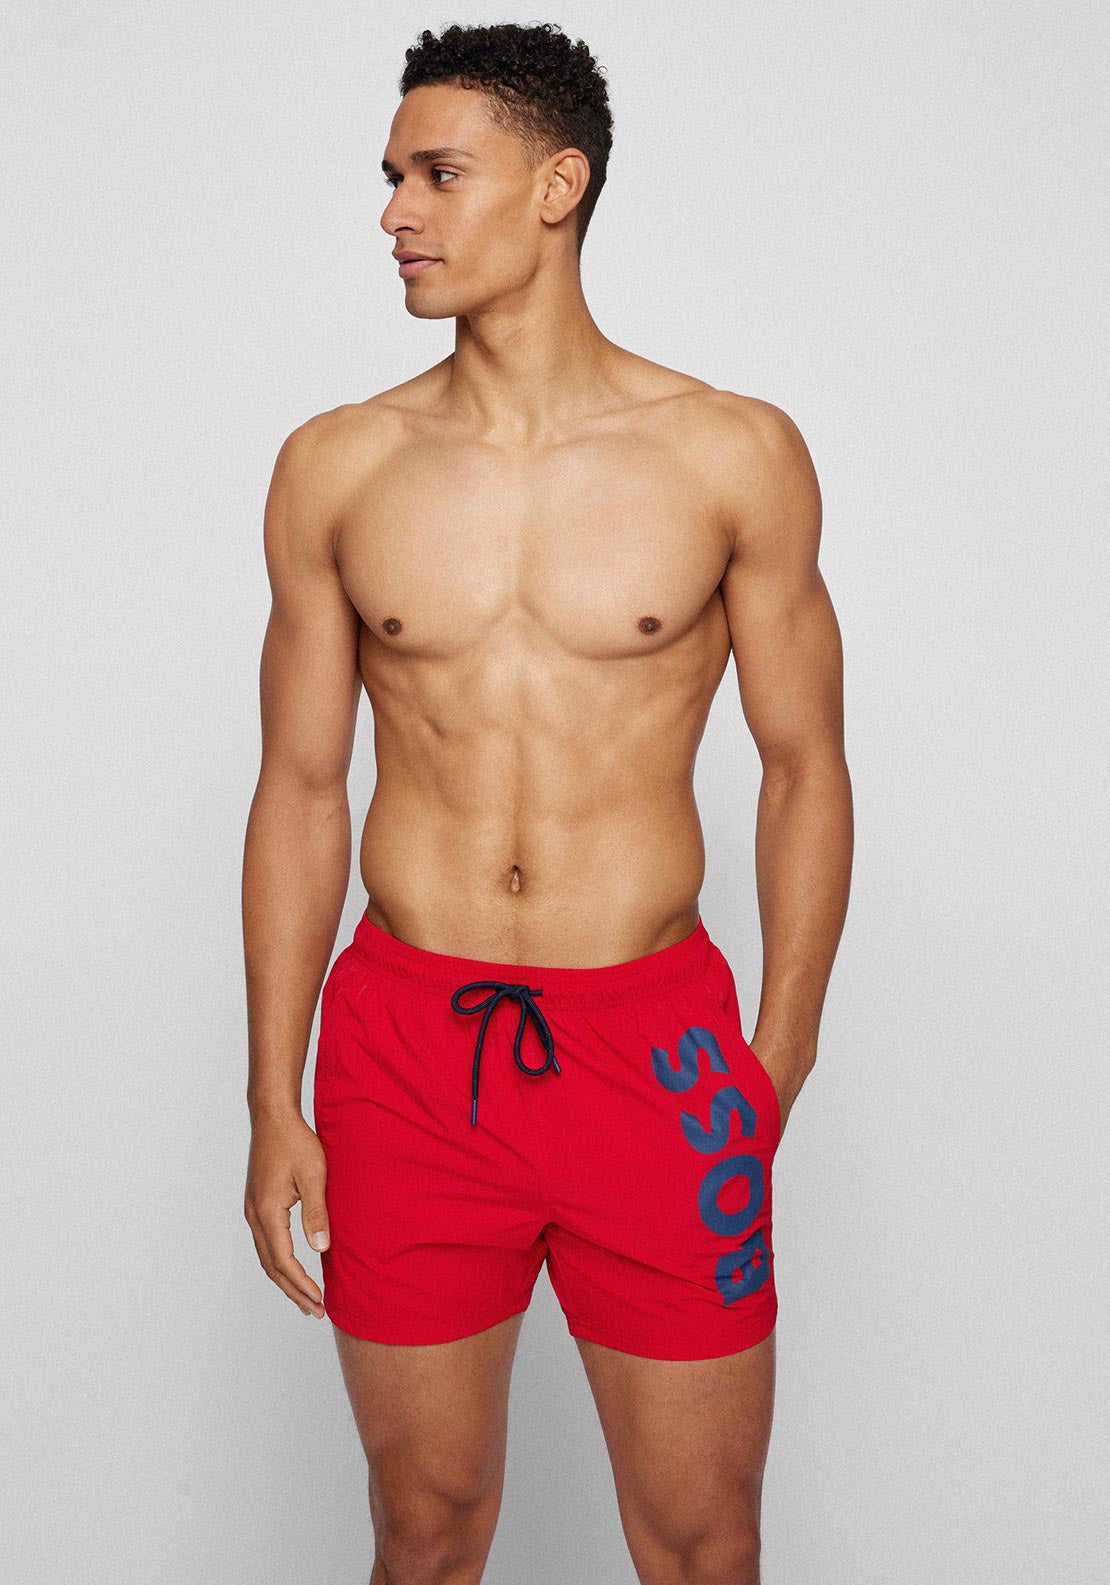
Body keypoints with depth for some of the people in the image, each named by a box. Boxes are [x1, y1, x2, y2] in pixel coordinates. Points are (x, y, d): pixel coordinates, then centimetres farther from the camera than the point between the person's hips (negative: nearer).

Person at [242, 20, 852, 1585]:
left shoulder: (734, 454, -2)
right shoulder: (336, 467, 2)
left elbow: (806, 768, 3)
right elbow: (299, 789, 6)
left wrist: (777, 1068, 1)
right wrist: (274, 1105, 5)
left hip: (657, 1047, -1)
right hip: (401, 1048, 1)